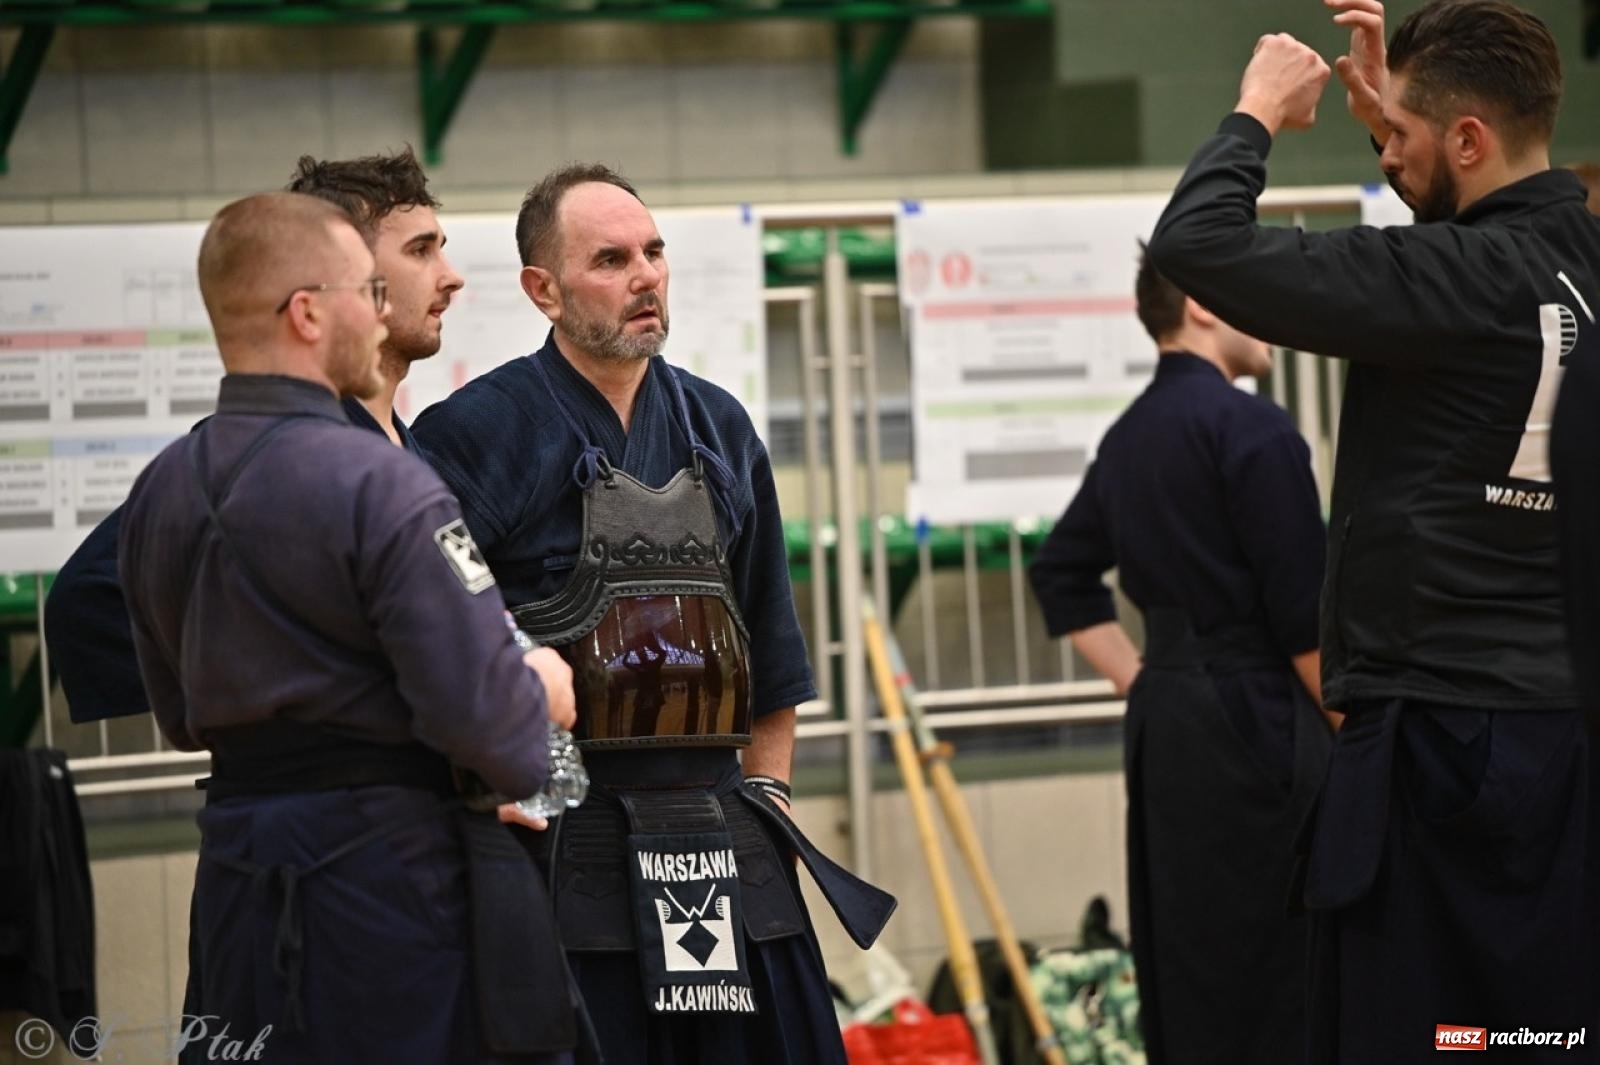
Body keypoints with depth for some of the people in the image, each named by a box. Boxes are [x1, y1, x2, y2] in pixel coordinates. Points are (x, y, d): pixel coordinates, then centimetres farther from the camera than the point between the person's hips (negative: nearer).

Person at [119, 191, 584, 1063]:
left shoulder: (158, 493, 5)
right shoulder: (381, 486, -17)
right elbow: (480, 710, -21)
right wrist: (542, 695, 0)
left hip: (236, 872, 7)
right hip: (391, 869, -7)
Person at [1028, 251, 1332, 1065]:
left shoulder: (1129, 435, 13)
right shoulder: (1249, 428, -13)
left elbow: (1060, 575, 21)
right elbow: (1305, 618, -16)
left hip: (1165, 718, 9)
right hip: (1252, 722, -9)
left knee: (1183, 963, 12)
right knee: (1274, 995, -7)